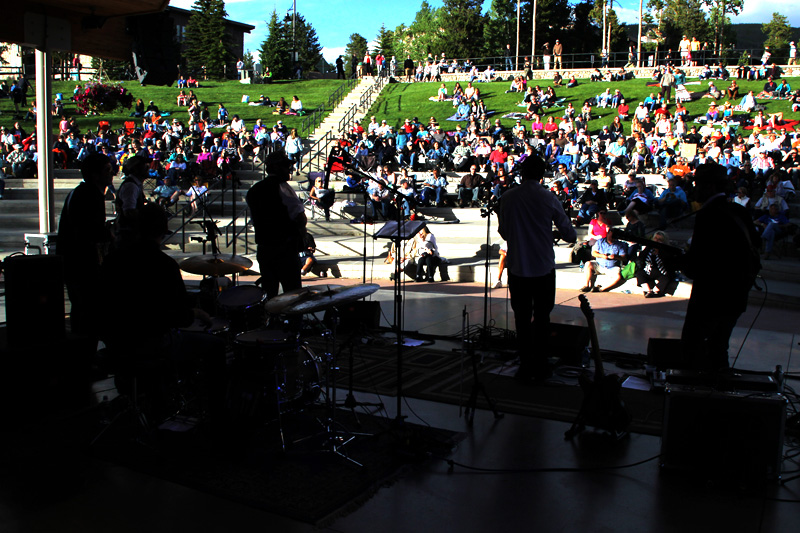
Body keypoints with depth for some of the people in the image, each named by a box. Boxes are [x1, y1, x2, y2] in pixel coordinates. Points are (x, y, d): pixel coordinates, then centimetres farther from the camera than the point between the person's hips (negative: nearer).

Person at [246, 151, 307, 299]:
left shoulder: (253, 191, 12)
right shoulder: (281, 187, -11)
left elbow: (255, 221, 16)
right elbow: (300, 218, -16)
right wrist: (301, 230, 2)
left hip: (263, 248, 7)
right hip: (284, 248, -7)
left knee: (268, 294, 14)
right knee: (292, 293, -2)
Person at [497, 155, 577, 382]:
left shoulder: (508, 197, -5)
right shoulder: (549, 199, -10)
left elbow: (503, 232, 5)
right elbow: (570, 235, -4)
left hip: (517, 267, 1)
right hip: (544, 267, -1)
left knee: (522, 318, 10)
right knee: (542, 317, 11)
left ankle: (525, 367, 14)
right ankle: (540, 367, 17)